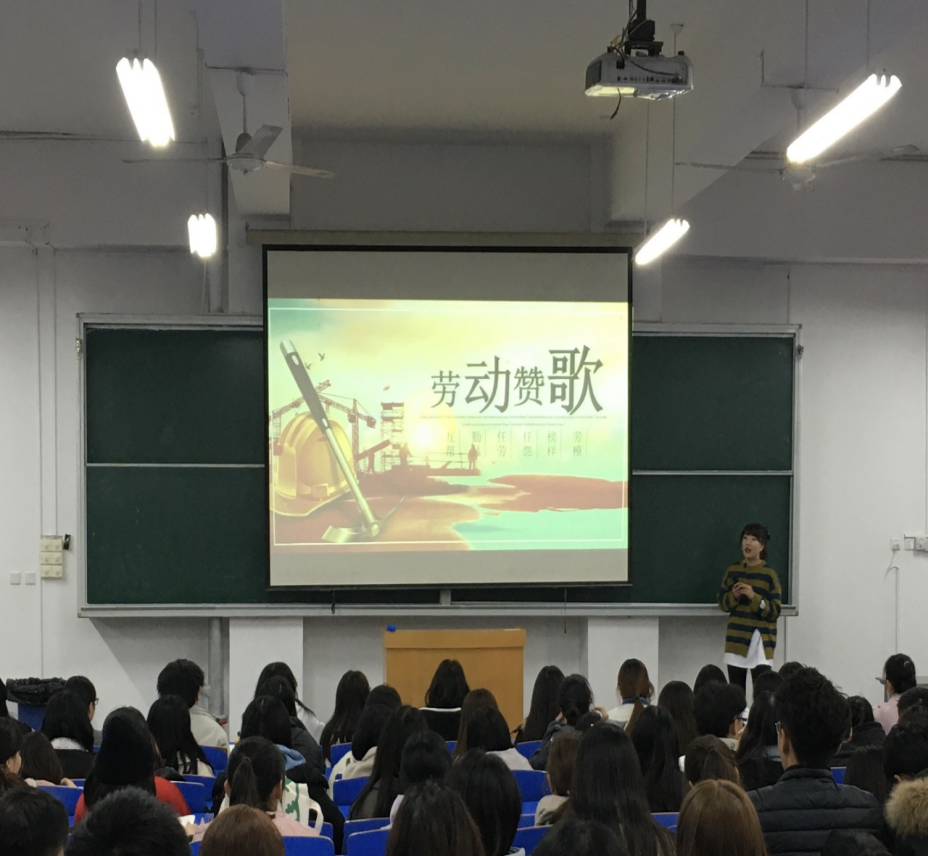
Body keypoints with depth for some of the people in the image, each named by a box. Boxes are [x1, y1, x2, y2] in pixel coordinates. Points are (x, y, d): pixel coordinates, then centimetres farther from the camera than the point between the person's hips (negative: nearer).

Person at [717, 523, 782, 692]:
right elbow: (722, 603, 10)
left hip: (760, 640, -4)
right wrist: (733, 596, -10)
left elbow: (774, 611, -8)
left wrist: (754, 597, -20)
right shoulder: (732, 571, 6)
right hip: (736, 638, 4)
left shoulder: (769, 575, -6)